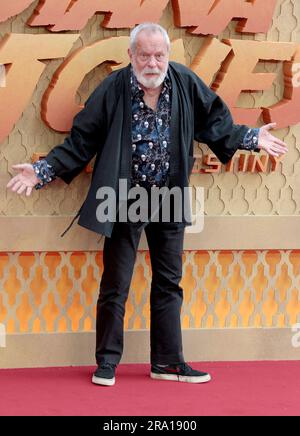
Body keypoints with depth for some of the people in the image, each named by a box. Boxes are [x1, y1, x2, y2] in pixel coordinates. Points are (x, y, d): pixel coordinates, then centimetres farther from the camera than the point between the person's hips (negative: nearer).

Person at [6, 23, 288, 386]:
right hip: (125, 201, -3)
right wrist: (42, 171, -13)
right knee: (115, 284, 2)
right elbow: (81, 140, -7)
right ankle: (107, 362, 15)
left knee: (169, 283, 11)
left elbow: (214, 122, 11)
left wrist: (252, 138, 10)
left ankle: (167, 362, 21)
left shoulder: (186, 84, -6)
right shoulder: (112, 90, -15)